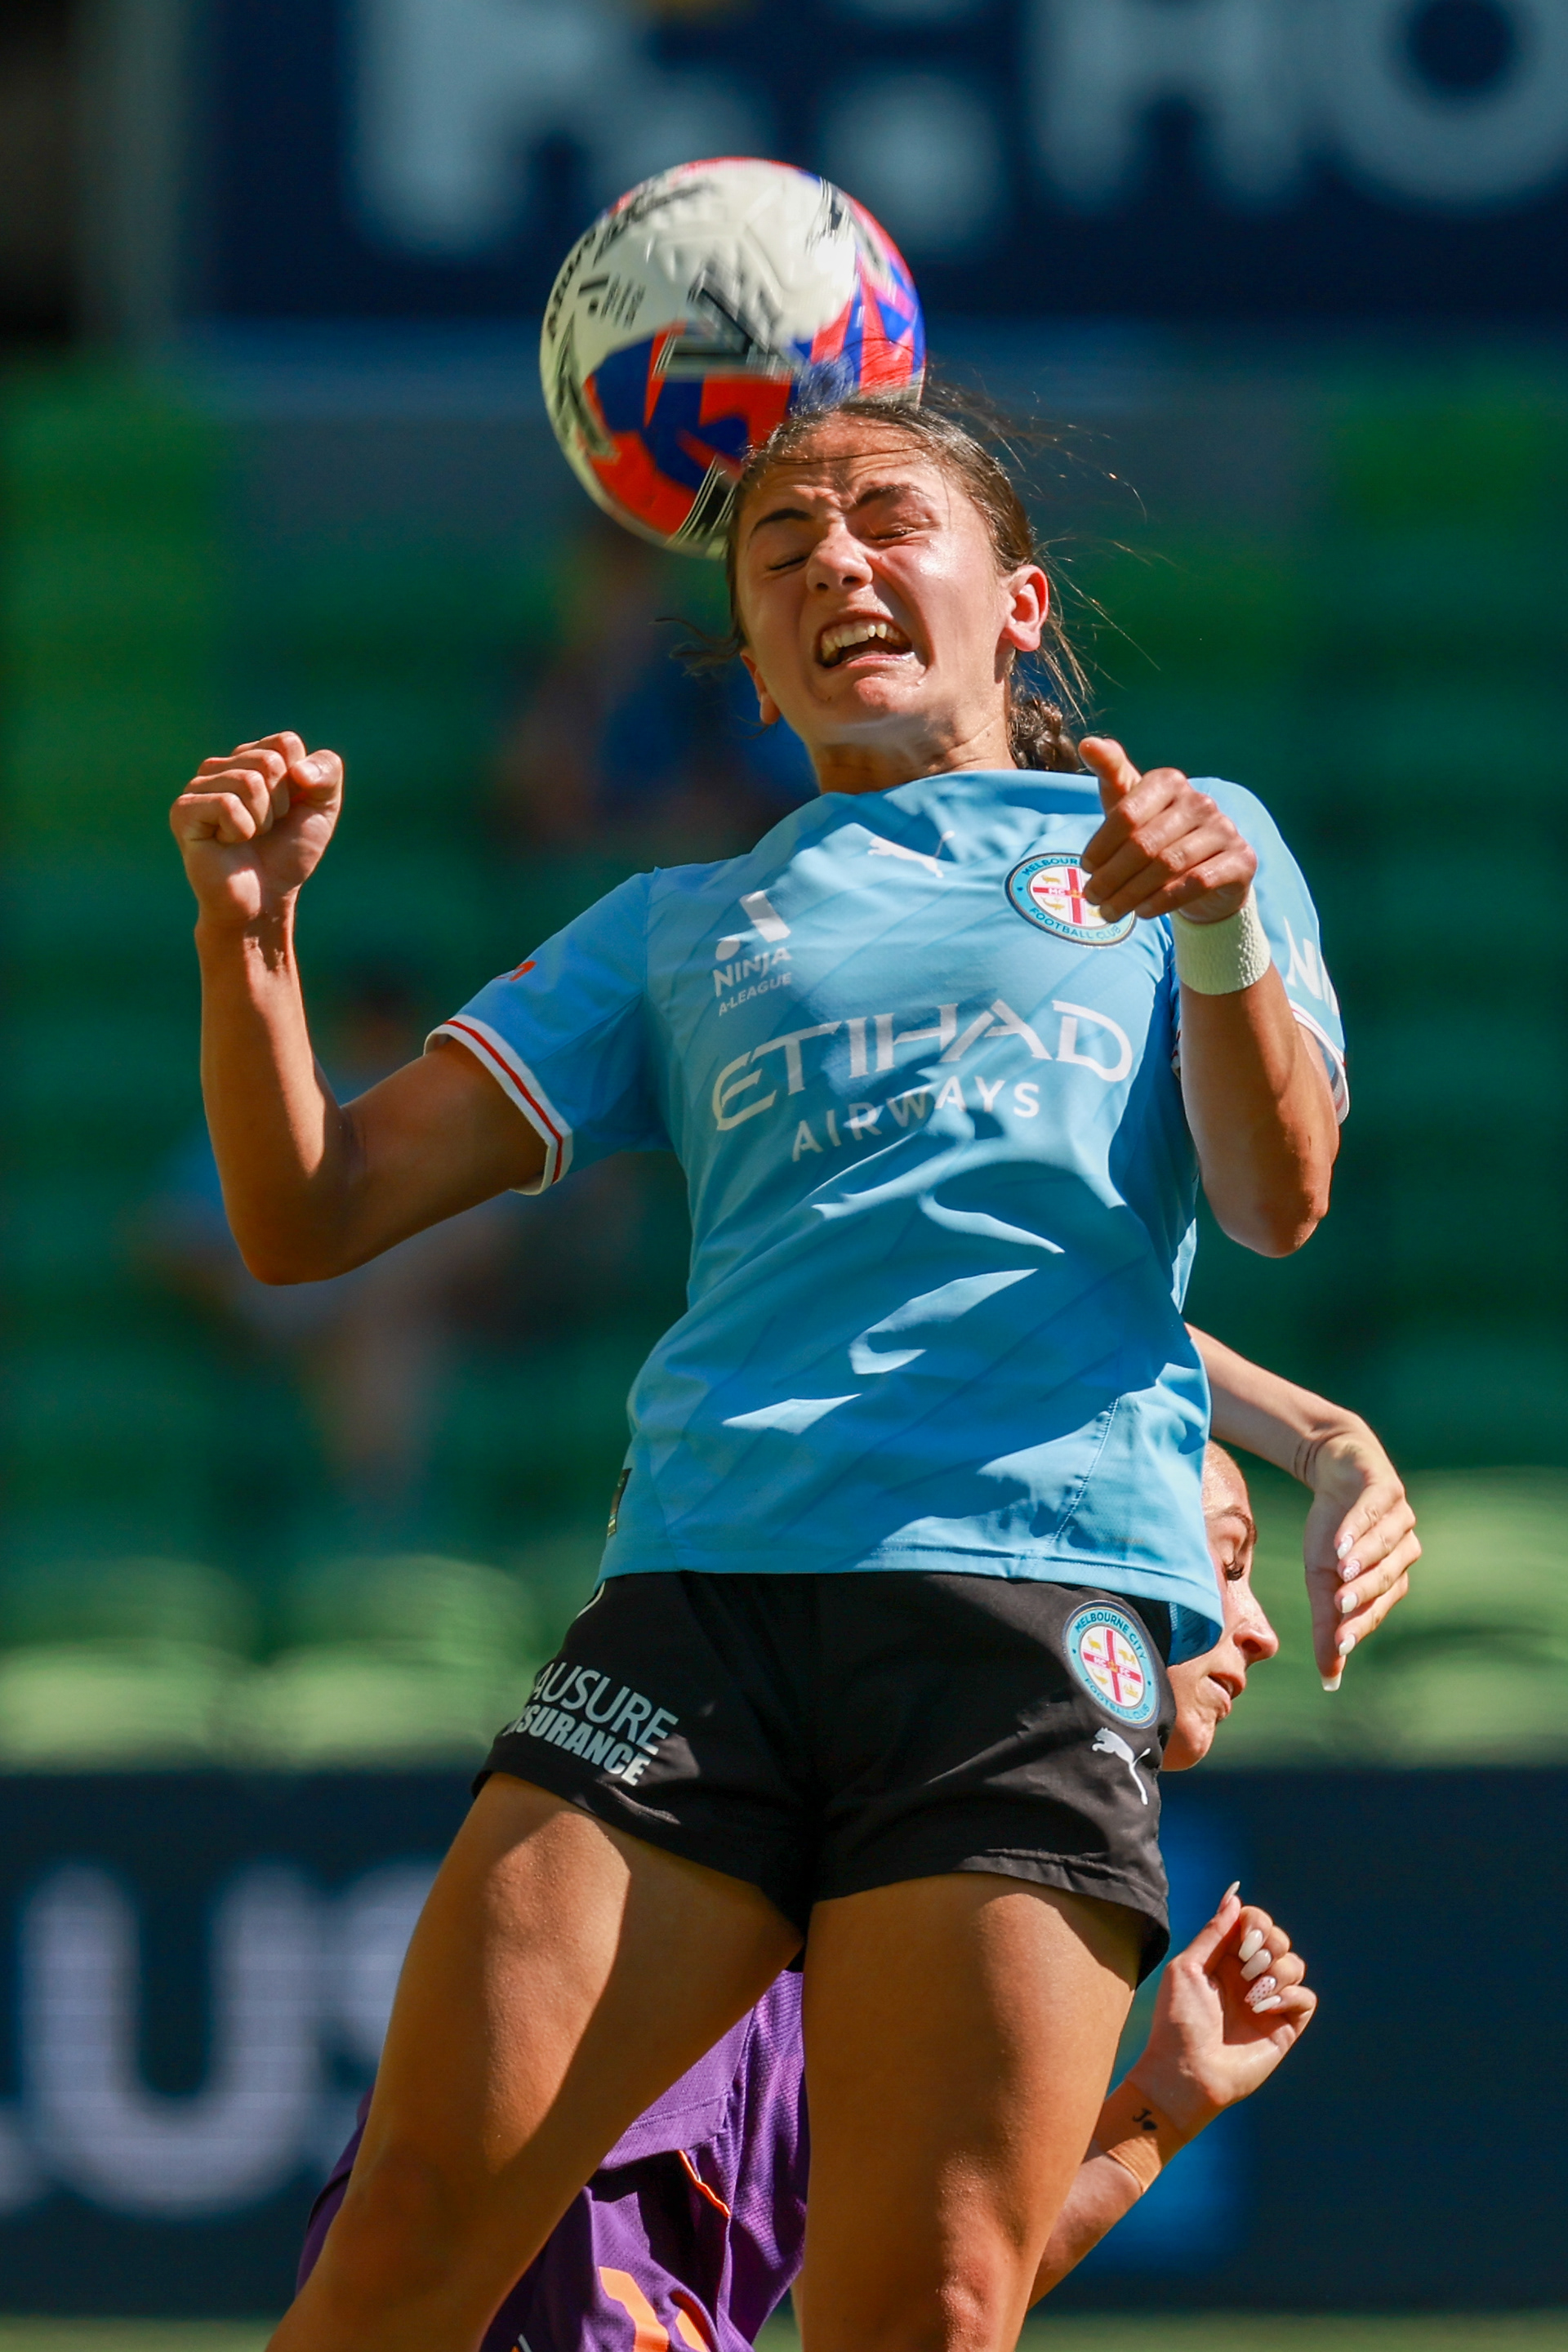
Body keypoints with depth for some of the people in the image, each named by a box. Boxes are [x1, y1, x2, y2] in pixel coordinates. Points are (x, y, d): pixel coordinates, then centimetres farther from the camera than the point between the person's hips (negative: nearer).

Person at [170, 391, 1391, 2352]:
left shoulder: (1198, 841, 22)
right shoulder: (678, 934, 27)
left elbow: (1276, 1202, 6)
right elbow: (307, 1217, 21)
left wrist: (1224, 926, -13)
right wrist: (249, 928, 2)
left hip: (1044, 1589, -2)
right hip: (706, 1582, 2)